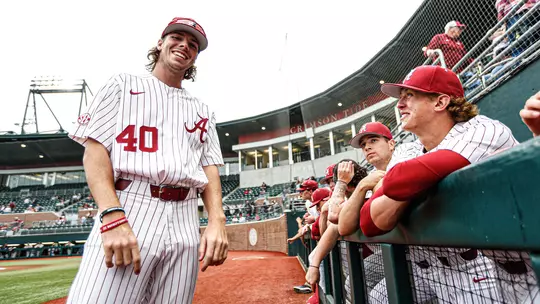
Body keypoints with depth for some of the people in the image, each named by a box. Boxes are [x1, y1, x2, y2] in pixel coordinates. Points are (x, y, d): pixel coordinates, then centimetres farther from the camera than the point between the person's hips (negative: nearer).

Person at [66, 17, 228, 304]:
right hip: (127, 210, -2)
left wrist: (216, 221, -6)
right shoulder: (124, 84, 13)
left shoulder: (203, 111, 20)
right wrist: (113, 217, -15)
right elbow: (94, 150, 1)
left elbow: (210, 167, 12)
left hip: (186, 223, 3)